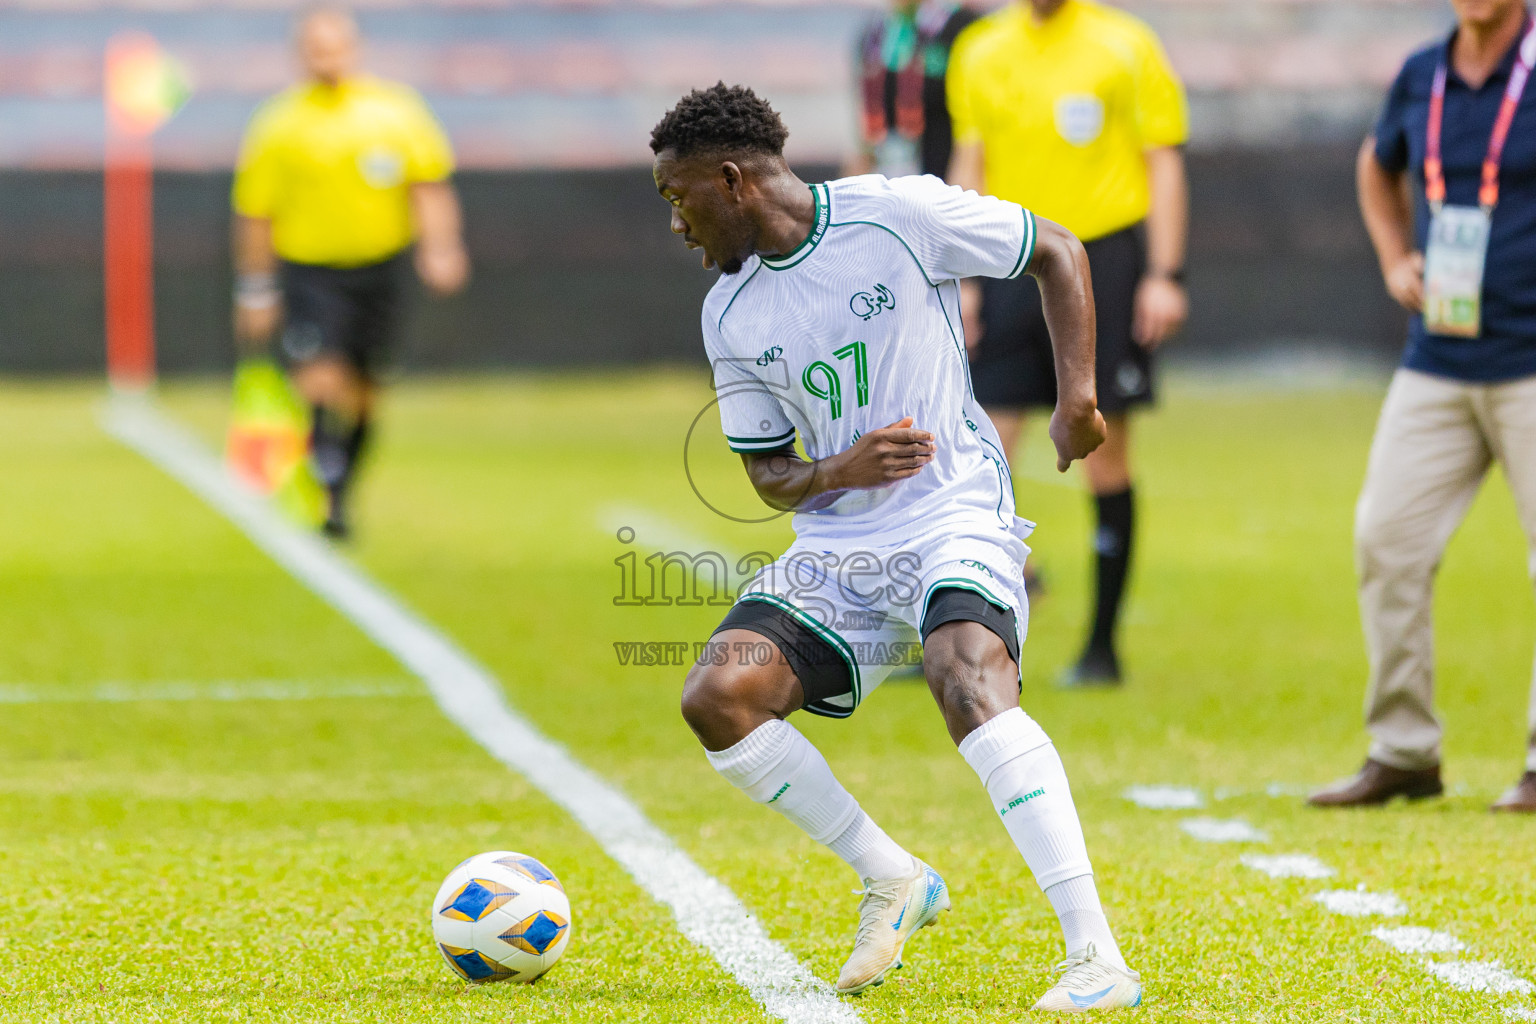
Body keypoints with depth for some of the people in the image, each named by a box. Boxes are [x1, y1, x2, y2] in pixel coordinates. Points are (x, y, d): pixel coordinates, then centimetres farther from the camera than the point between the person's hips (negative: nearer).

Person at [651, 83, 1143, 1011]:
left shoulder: (899, 214, -8)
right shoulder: (730, 316, 7)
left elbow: (1058, 251, 3)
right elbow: (770, 475, 13)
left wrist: (1079, 395, -7)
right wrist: (839, 471, -10)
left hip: (956, 513, -6)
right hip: (838, 546, 6)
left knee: (969, 682, -33)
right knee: (717, 697, -15)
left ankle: (1097, 958, -36)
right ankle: (893, 883, 3)